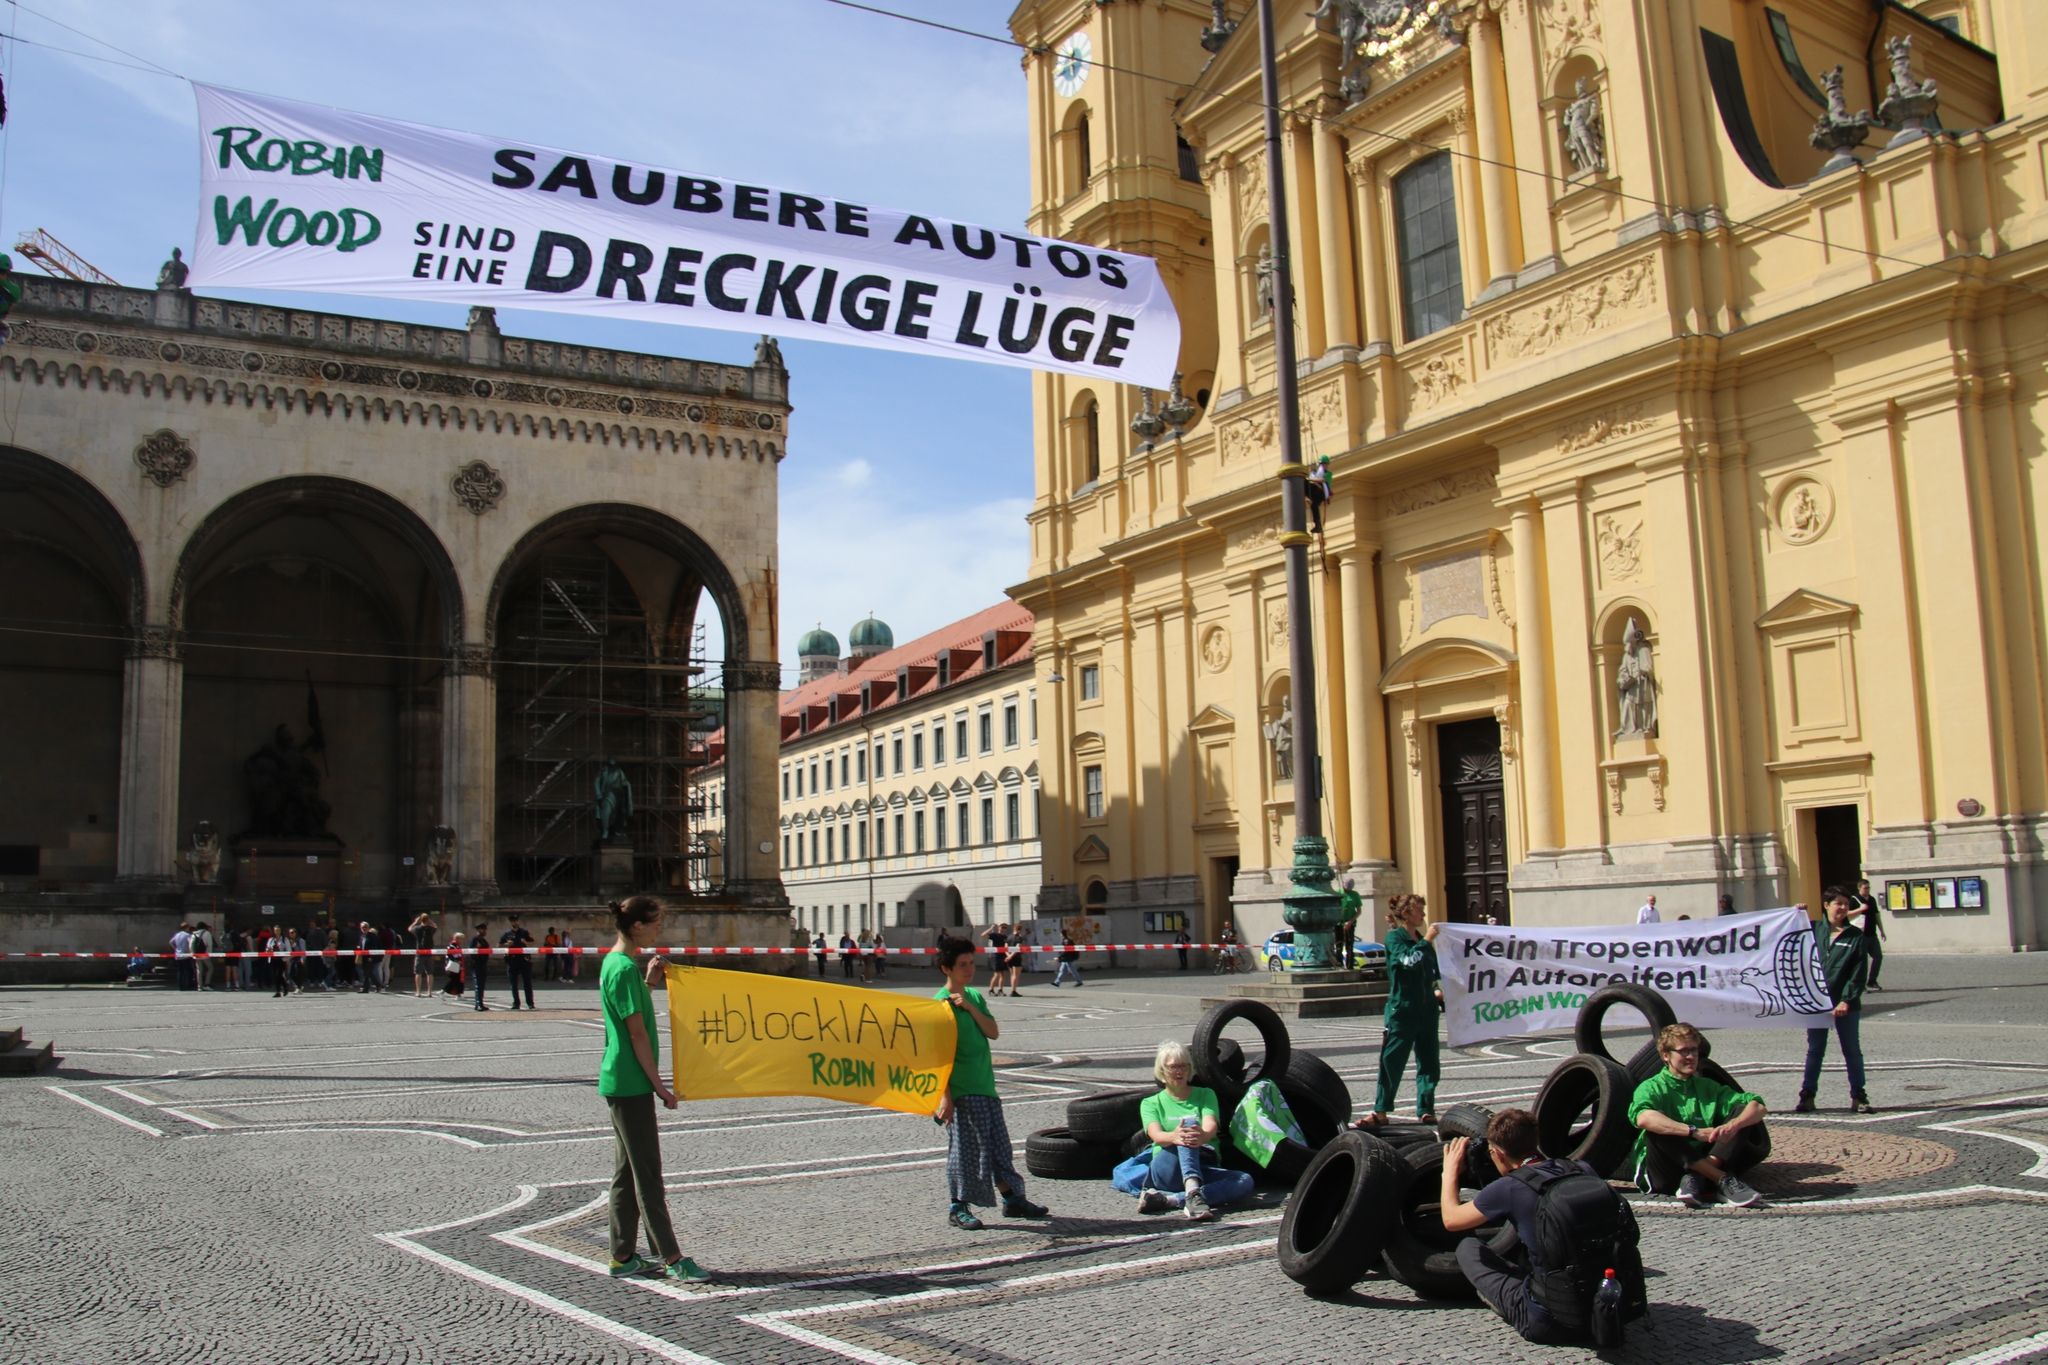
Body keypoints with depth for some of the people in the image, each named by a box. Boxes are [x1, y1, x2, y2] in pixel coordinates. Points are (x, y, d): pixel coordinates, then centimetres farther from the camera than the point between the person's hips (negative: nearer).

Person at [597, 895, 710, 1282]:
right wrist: (659, 1084, -15)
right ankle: (671, 1257, -1)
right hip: (630, 1083, -10)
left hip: (620, 1082, 10)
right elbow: (637, 1032, -18)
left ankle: (623, 1256, 18)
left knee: (627, 1170, 13)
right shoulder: (625, 968, -18)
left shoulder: (614, 962, 11)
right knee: (647, 1172, -5)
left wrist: (647, 980, 10)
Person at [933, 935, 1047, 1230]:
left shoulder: (974, 996, 10)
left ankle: (1012, 1199, 24)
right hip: (960, 1091, -7)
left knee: (999, 1144, 14)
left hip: (985, 1086, 7)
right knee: (963, 1148, -1)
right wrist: (944, 1095, -20)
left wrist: (970, 1007, -11)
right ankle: (957, 1208, 10)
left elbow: (993, 1033, 2)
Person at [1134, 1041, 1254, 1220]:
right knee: (1189, 1123, -29)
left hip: (1204, 1168, 2)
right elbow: (1156, 1135, -6)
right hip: (1167, 1169, -2)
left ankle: (1168, 1199, -41)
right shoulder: (1150, 1103, 15)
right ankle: (1193, 1194, -52)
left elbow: (1211, 1126, -3)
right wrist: (1173, 1137, -32)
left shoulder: (1205, 1094, 19)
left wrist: (1203, 1136, -29)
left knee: (1245, 1181, -29)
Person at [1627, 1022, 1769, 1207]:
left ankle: (1695, 1180, -27)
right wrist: (1694, 1131, -30)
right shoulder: (1652, 1088, 2)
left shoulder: (1708, 1087, 17)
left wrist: (1733, 1125, -20)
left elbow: (1758, 1106, 2)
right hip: (1665, 1177, -4)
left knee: (1745, 1114, -8)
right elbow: (1643, 1118, -23)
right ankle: (1724, 1180, -29)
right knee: (1656, 1129, -31)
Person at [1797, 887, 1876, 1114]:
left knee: (1852, 1051, 8)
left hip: (1845, 1004, -1)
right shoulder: (1813, 929, 3)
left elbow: (1859, 974, -5)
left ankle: (1858, 1097, 17)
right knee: (1815, 1051, 9)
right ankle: (1807, 1096, 14)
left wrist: (1847, 1000, -14)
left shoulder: (1856, 936, -1)